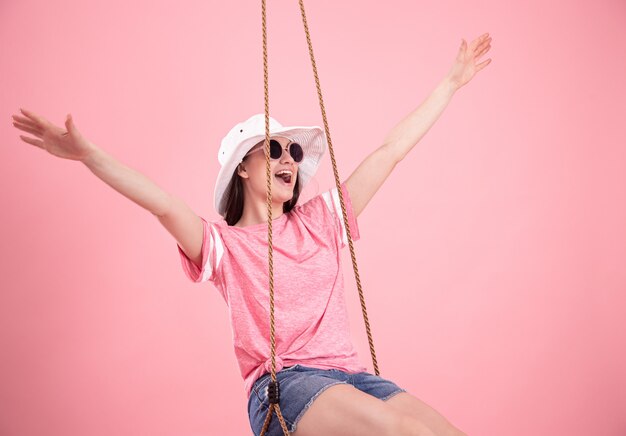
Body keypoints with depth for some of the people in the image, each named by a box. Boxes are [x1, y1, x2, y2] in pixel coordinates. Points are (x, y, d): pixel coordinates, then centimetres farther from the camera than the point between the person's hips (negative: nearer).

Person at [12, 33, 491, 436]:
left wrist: (451, 82, 24)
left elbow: (392, 150, 19)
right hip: (281, 383, -5)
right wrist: (86, 153, -27)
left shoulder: (319, 220, 17)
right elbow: (163, 204, -12)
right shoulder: (224, 243, 7)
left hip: (349, 374, 5)